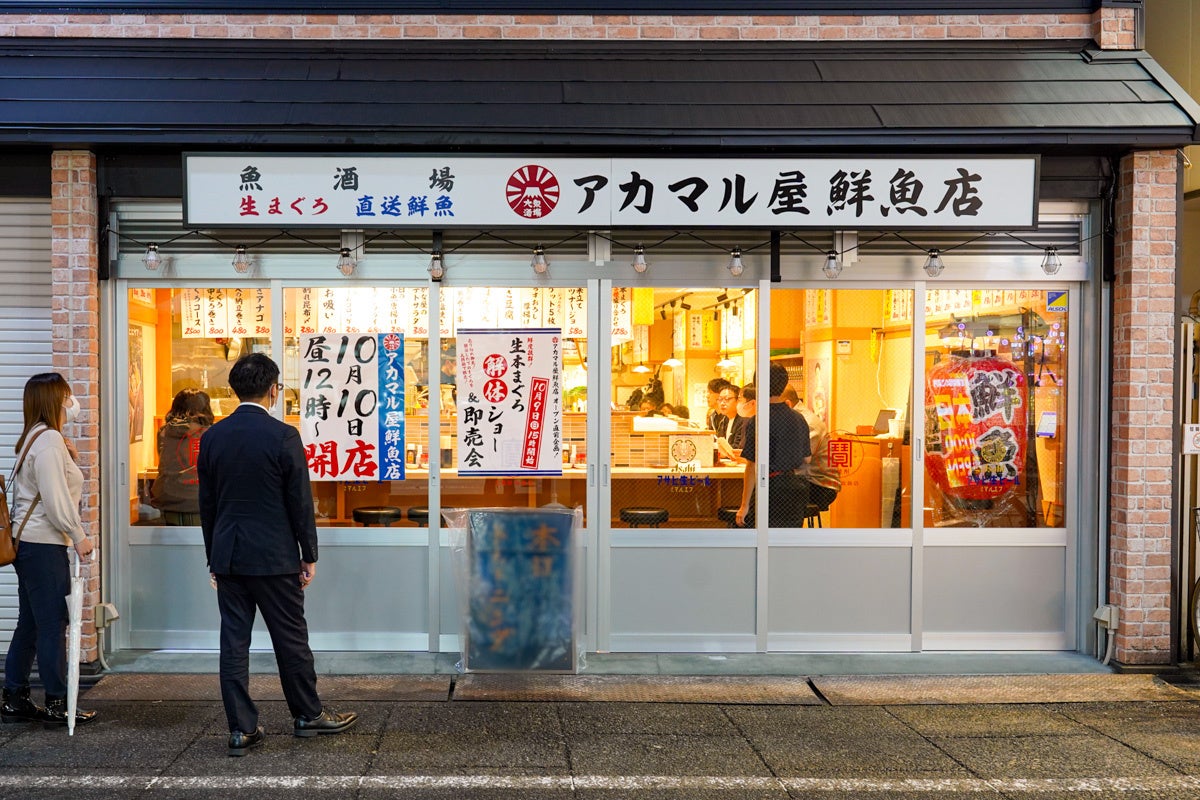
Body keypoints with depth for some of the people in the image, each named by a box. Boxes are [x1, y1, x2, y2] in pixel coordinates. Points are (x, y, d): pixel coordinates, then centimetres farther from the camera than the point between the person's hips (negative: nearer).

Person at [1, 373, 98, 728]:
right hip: (44, 544, -10)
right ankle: (57, 705, 2)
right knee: (53, 624, -4)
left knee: (29, 623, 13)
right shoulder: (49, 438, -14)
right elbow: (55, 498, -19)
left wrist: (70, 458, 9)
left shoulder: (34, 438, 17)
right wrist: (79, 535, -14)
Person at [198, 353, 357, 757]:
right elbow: (300, 501, -9)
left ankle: (241, 729, 9)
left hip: (227, 555, 5)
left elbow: (207, 503, 9)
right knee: (290, 637, 9)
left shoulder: (212, 437, 4)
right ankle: (308, 715, 23)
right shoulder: (283, 436, -12)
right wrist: (309, 556, 0)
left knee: (233, 641, 6)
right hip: (273, 556, -4)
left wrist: (214, 556, 18)